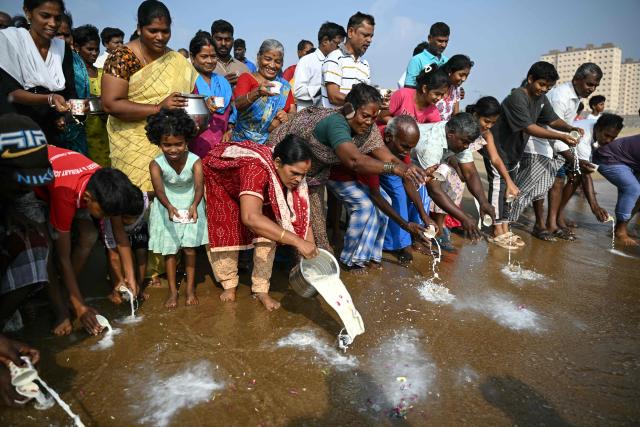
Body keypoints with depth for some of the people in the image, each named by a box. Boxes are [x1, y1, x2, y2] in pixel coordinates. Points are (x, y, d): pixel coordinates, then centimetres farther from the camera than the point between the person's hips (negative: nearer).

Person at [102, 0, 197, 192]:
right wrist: (158, 108, -21)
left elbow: (189, 95, 13)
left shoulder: (177, 61, 6)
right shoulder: (122, 58, -8)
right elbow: (110, 104, -15)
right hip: (133, 145, -3)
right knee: (140, 192, -5)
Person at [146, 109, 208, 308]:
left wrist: (194, 206, -55)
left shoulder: (194, 161, -24)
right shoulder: (156, 164, -23)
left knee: (189, 249, 3)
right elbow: (159, 190, -34)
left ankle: (190, 288, 20)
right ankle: (173, 290, 21)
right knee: (169, 251, 7)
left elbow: (199, 187, -35)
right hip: (167, 208, 1)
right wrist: (170, 207, -54)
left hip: (190, 206, -1)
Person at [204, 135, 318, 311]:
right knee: (226, 231, -6)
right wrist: (297, 241, -61)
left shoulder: (293, 175, -28)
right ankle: (229, 284, 21)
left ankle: (261, 289, 4)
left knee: (268, 229, -9)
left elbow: (300, 213, -22)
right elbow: (250, 218, -60)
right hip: (219, 179, -4)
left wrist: (311, 249, -34)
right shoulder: (256, 168, -47)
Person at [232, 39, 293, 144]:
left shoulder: (284, 85, 16)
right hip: (245, 140, -3)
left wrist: (287, 117, -10)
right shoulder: (246, 78, 3)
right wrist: (257, 93, -34)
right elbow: (238, 104, -15)